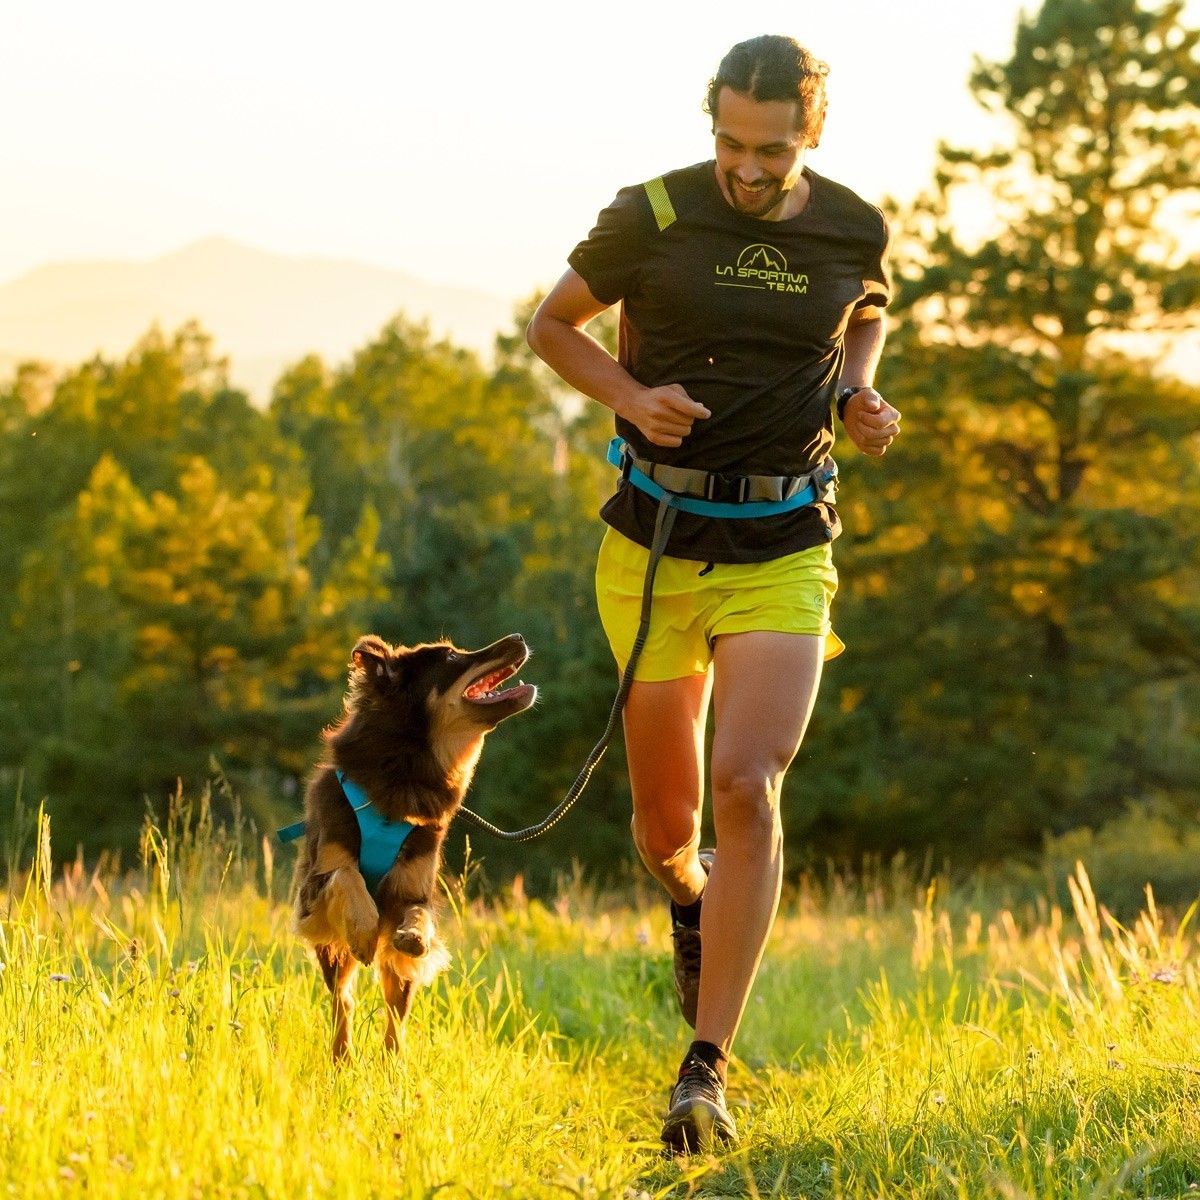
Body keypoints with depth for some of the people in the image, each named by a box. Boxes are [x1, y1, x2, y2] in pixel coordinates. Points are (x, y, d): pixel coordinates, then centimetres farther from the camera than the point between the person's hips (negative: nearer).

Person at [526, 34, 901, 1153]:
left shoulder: (854, 230, 0)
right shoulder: (652, 217, -7)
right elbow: (552, 323, 8)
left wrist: (859, 394, 2)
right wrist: (628, 394, -10)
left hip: (780, 556, 0)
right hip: (653, 546, 0)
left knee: (743, 783, -21)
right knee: (666, 825, 9)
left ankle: (704, 1071, -16)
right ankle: (692, 900, 49)